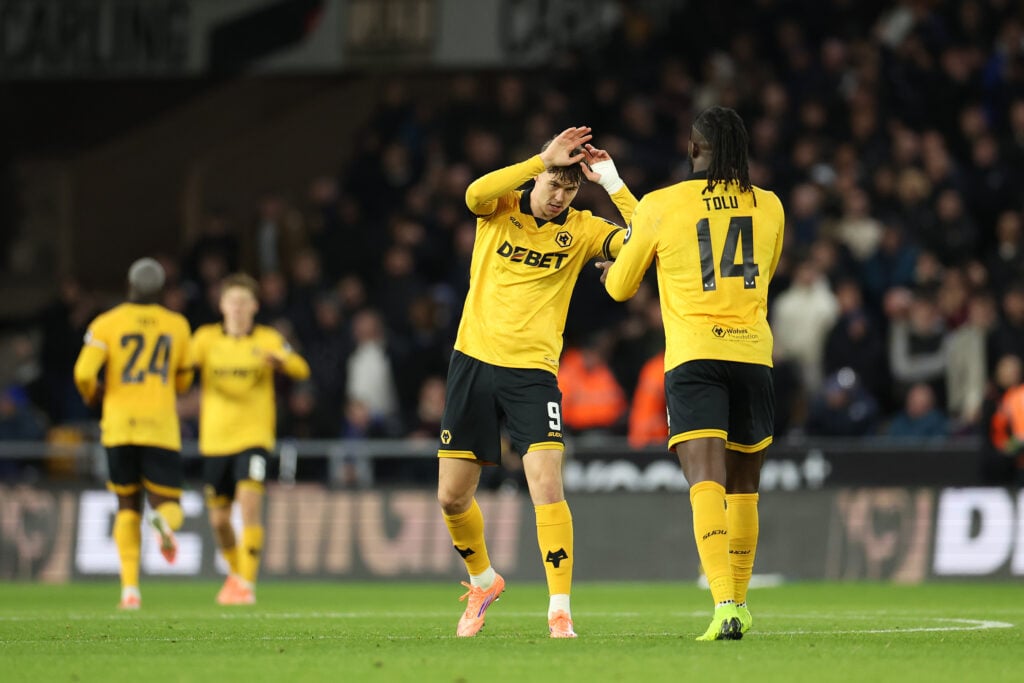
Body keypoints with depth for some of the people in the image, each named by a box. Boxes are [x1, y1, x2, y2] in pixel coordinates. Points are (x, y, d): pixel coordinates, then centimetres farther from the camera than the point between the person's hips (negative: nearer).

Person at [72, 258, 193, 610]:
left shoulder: (107, 323, 1)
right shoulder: (177, 325, 9)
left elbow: (84, 373, -8)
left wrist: (92, 394, 13)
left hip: (119, 425, 0)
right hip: (161, 427, 0)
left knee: (128, 507, 13)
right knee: (169, 503, 6)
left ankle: (130, 588, 0)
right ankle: (165, 521, -35)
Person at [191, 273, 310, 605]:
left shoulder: (267, 339, 0)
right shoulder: (207, 338, 6)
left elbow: (301, 369, -12)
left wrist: (277, 361, -34)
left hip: (254, 437, -3)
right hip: (215, 438, 3)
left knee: (250, 503, -20)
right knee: (219, 519, 8)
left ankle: (247, 583, -16)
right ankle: (235, 571, 35)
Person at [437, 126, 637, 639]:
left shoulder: (581, 230, 2)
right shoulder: (500, 209, 2)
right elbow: (475, 194, -22)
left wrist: (612, 182, -13)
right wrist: (544, 159, -26)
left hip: (532, 372, -1)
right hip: (473, 362, 1)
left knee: (547, 486, -19)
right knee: (451, 498, 6)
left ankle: (560, 610, -15)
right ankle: (483, 581, 33)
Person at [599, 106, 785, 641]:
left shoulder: (660, 206, 2)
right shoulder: (769, 207, 10)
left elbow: (620, 289, 13)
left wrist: (614, 274, 37)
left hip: (693, 356, -3)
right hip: (753, 353, 3)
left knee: (706, 484, -14)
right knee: (744, 490, 16)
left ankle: (724, 605, -30)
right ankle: (739, 602, 27)